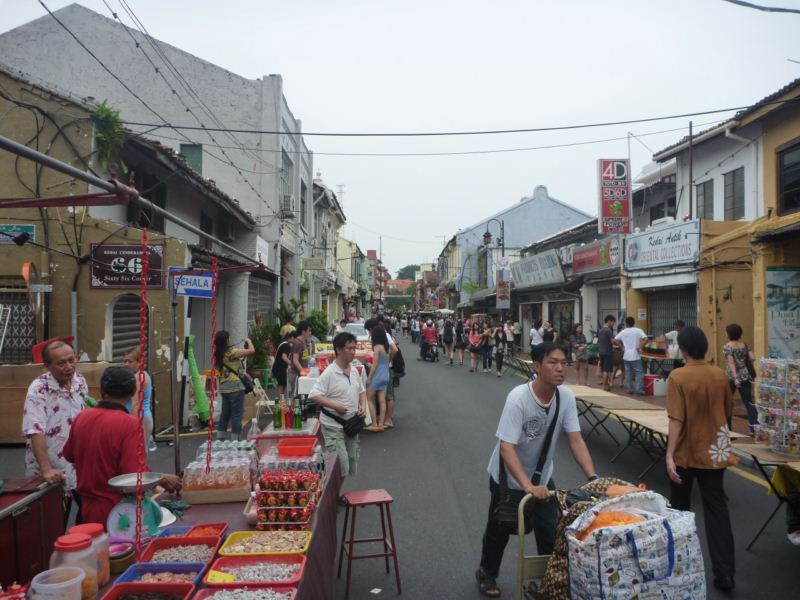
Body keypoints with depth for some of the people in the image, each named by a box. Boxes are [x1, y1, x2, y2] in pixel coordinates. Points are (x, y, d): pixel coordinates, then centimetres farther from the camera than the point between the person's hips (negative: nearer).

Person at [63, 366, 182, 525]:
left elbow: (69, 455, 16)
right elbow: (135, 474, -23)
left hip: (88, 508, 6)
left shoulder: (81, 418, -2)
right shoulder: (130, 424, -20)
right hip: (119, 511, -6)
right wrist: (163, 480, -8)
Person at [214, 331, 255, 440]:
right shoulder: (231, 352, -14)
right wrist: (248, 341, 1)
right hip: (235, 387, -8)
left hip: (223, 387, 8)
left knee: (225, 413, 15)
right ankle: (235, 439, -1)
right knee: (237, 413, -1)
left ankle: (220, 439, 18)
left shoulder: (218, 355, 8)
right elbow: (252, 350, -16)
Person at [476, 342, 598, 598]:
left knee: (550, 531, 11)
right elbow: (506, 448, -35)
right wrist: (528, 486, -43)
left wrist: (593, 478, -24)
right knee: (499, 529, 15)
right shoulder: (518, 398, -33)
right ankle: (487, 573, 40)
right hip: (508, 477, -4)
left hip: (542, 476, 4)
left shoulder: (566, 396, -17)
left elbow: (576, 440, -13)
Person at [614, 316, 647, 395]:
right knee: (639, 373, 1)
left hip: (626, 356, 3)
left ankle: (629, 389, 13)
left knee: (628, 373, 10)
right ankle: (639, 390, -6)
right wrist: (640, 347, -9)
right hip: (635, 356, -3)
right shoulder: (638, 331, -4)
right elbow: (645, 339, -17)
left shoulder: (623, 332, 4)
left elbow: (615, 340, 4)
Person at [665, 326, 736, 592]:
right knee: (716, 508, 7)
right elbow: (727, 412, 11)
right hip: (714, 452, 4)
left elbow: (677, 420, -21)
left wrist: (669, 455, -19)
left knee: (680, 506, 16)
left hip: (686, 453, -3)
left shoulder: (678, 377, -17)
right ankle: (724, 572, 5)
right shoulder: (720, 375, -2)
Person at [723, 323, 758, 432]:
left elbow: (731, 363, -17)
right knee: (749, 402, 6)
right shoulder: (745, 345, 5)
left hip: (731, 377, -4)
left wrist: (735, 378, -21)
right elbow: (753, 359, 1)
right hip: (745, 376, 4)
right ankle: (755, 427, -2)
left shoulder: (727, 347, -10)